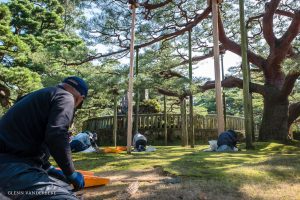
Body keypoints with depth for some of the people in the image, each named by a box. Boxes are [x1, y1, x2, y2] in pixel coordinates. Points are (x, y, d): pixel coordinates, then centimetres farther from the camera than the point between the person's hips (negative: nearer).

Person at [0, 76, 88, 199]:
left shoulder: (42, 95, 23)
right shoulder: (65, 97, -6)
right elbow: (56, 137, -22)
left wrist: (47, 168, 32)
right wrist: (71, 173, -8)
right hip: (12, 165, -11)